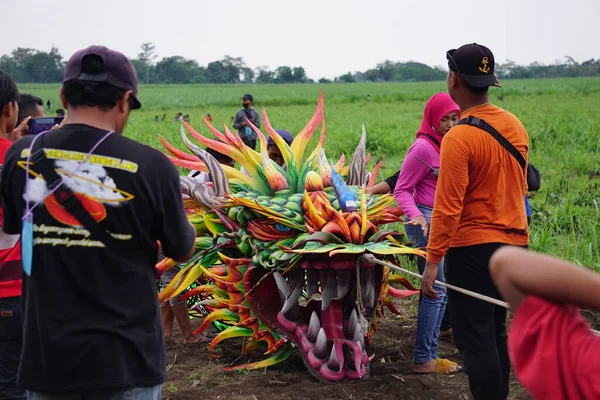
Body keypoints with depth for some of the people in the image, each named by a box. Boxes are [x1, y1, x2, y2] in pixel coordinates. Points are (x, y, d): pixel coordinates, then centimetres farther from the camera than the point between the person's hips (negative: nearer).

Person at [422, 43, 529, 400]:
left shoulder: (459, 138, -18)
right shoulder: (516, 126, 4)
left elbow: (447, 208, -19)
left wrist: (433, 262, -15)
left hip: (473, 248, -7)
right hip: (514, 242, 7)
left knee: (476, 338, 0)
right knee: (496, 331, 18)